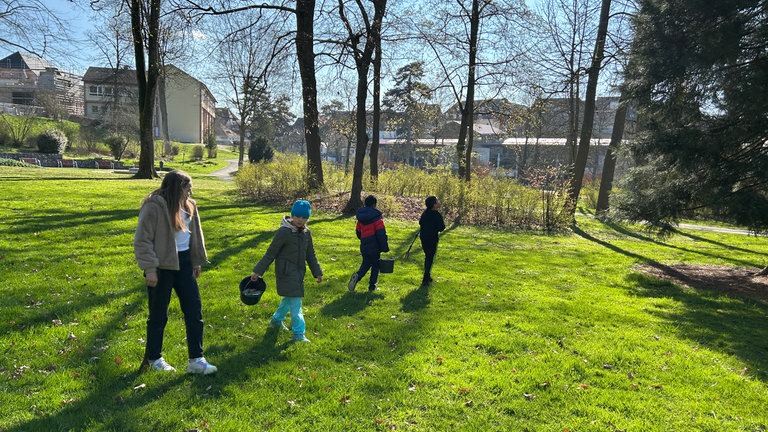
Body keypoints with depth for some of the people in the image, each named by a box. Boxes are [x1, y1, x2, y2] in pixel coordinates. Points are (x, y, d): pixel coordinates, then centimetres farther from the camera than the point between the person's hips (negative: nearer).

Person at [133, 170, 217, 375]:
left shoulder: (189, 206, 6)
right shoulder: (153, 207, -15)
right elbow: (142, 240, -15)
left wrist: (197, 261, 16)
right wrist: (150, 269, -18)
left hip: (184, 263, 7)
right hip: (162, 266, -6)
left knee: (194, 310, 5)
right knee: (158, 315, 8)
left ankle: (196, 359, 13)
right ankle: (153, 358, 29)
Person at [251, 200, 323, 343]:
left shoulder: (306, 233, 5)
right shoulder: (284, 232, -17)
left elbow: (310, 255, 15)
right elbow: (271, 253, -12)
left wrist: (317, 272, 16)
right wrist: (258, 271, -10)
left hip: (298, 272, 8)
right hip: (286, 272, -8)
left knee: (290, 298, 20)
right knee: (295, 301, -8)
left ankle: (276, 320, 42)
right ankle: (299, 334, 0)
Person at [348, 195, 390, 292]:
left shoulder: (360, 217, 5)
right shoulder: (376, 217, -16)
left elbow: (358, 232, 14)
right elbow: (381, 234, -18)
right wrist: (385, 247, -10)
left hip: (364, 247, 6)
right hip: (374, 247, -6)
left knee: (365, 264, 19)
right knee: (375, 265, 11)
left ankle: (357, 275, -7)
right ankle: (372, 285, 15)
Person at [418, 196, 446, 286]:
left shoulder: (425, 213, 4)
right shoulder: (437, 215, -19)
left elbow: (420, 222, 14)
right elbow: (441, 228, -19)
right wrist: (443, 224, 1)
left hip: (423, 237, 8)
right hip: (432, 239, -8)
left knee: (427, 257, 20)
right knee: (430, 258, 0)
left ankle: (427, 276, 31)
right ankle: (426, 279, -1)